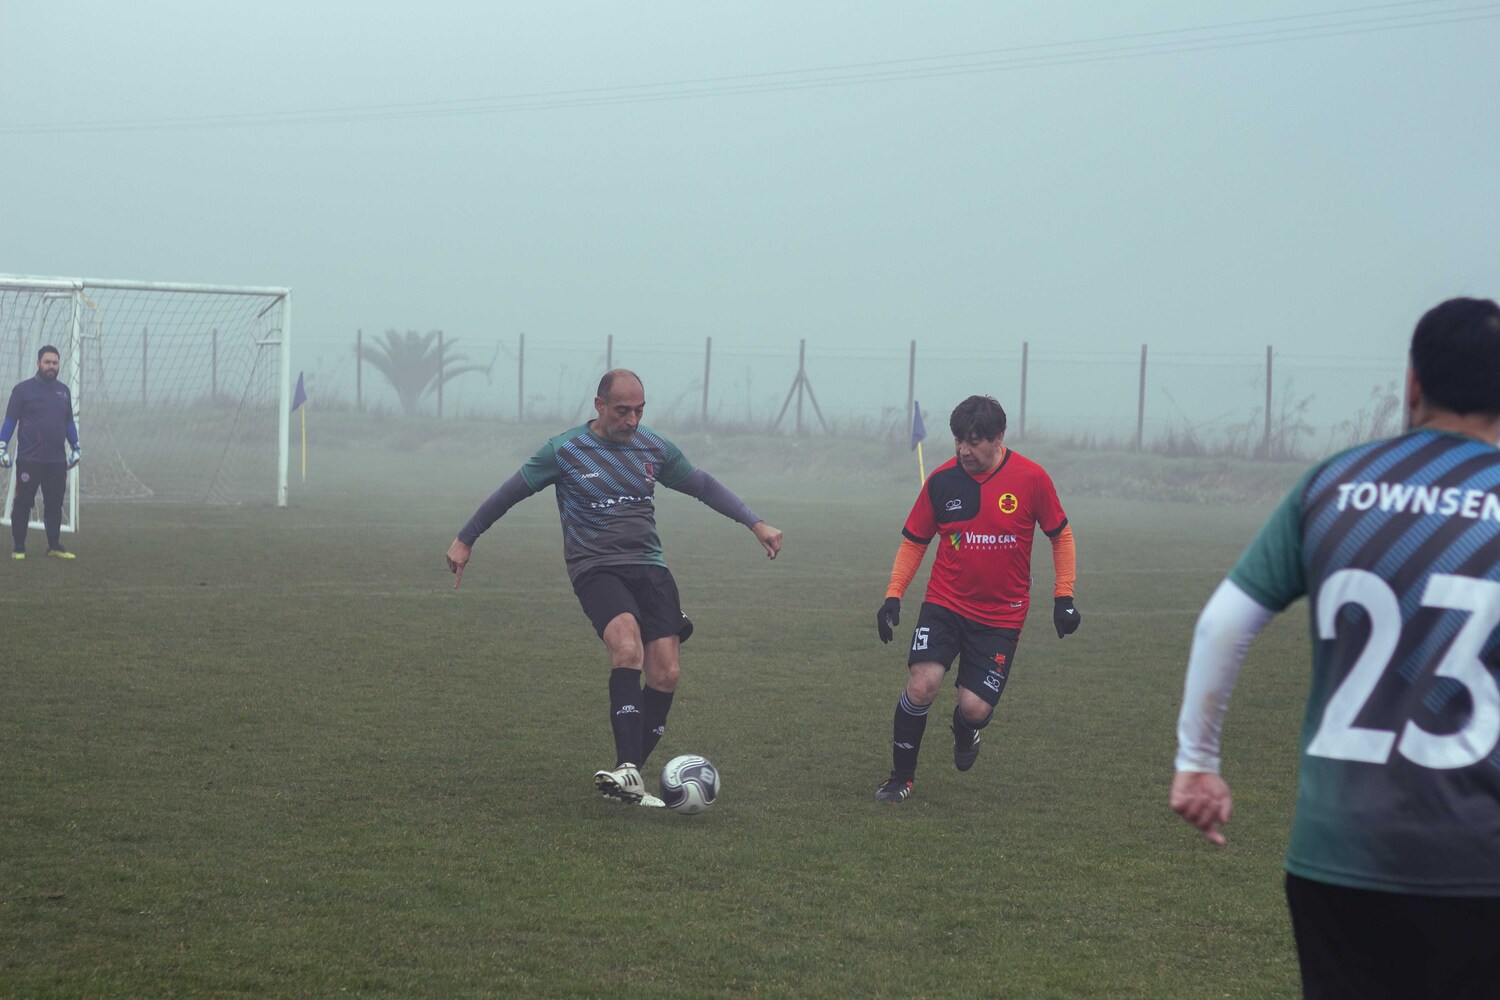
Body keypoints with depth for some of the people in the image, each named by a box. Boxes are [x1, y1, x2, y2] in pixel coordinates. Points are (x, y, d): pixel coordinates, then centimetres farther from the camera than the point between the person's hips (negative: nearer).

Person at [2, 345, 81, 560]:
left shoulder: (64, 391, 14)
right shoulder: (23, 389, 0)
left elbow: (69, 422, 22)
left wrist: (76, 448, 19)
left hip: (57, 461, 4)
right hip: (29, 461, -4)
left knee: (54, 504, 7)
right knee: (23, 503, 0)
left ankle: (54, 546, 15)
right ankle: (19, 548, 6)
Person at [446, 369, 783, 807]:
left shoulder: (655, 448, 9)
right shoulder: (564, 451, -2)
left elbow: (703, 486, 20)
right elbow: (509, 493, 9)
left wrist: (756, 524, 13)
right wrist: (465, 540, 14)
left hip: (649, 566, 5)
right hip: (595, 569, -5)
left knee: (666, 674, -10)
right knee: (628, 645, -32)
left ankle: (627, 776, 3)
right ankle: (628, 768, -38)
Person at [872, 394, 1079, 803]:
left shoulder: (1031, 478, -8)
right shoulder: (941, 480, -4)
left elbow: (1061, 535, 5)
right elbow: (914, 541, 7)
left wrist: (1064, 596, 0)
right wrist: (893, 596, -3)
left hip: (1001, 616, -1)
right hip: (944, 604, 1)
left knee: (974, 708, -7)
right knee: (921, 686, -19)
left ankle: (965, 732, 33)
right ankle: (901, 778, 2)